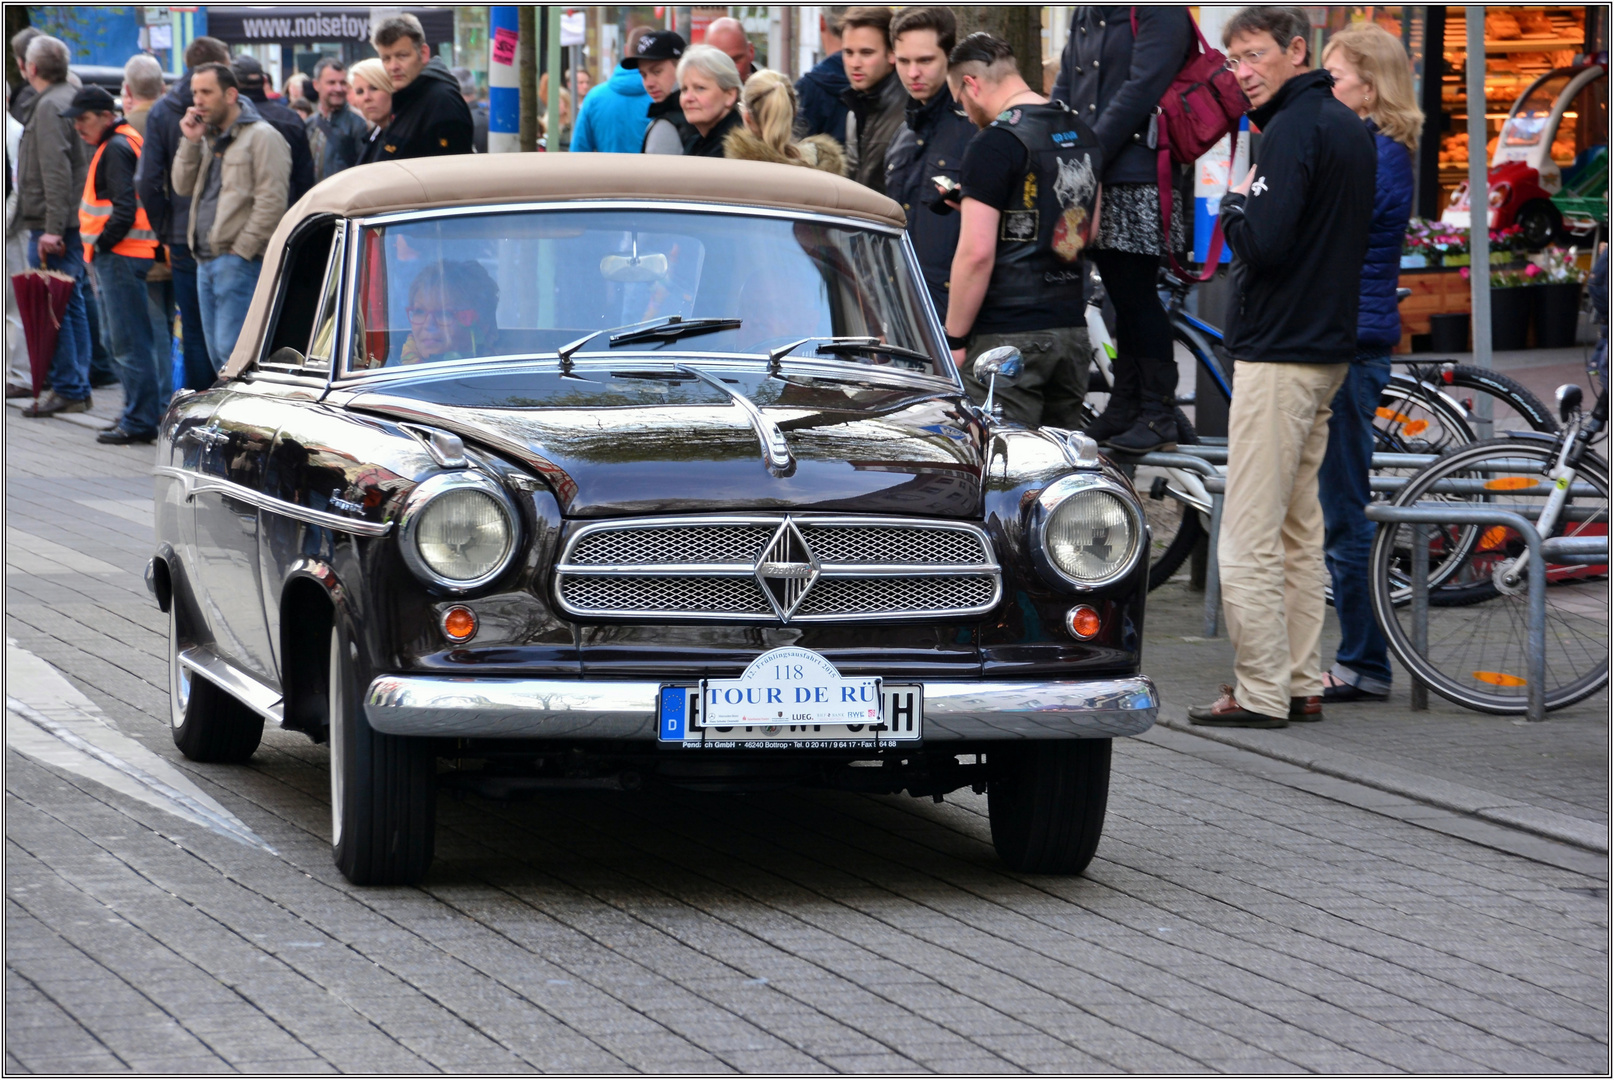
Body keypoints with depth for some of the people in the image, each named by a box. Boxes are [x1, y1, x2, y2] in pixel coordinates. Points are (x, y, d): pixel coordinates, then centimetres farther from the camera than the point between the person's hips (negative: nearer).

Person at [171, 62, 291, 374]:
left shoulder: (261, 137, -8)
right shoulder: (209, 139, 20)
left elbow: (271, 202, -14)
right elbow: (183, 186, 14)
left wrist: (242, 249, -16)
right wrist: (191, 142, 3)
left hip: (241, 262, -9)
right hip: (206, 261, 9)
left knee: (232, 350, -15)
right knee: (218, 354, 9)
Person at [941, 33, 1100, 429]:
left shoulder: (994, 143, -12)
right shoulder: (1082, 134, 14)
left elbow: (977, 253, -17)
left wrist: (954, 340, -10)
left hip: (1008, 335, -8)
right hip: (1072, 328, 8)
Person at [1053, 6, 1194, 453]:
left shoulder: (1160, 13, -8)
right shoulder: (1085, 15, 17)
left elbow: (1141, 91, -16)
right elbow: (1066, 90, 14)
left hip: (1140, 180, -7)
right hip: (1095, 184, 7)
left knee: (1137, 297, -5)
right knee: (1122, 298, 12)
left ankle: (1159, 416, 1)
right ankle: (1124, 408, 17)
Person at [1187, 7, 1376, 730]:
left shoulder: (1294, 130, -15)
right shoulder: (1348, 127, 15)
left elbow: (1263, 244, -25)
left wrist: (1233, 203, -5)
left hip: (1278, 357, -10)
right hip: (1327, 349, 10)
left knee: (1250, 537, -7)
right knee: (1299, 532, 14)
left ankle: (1261, 695, -6)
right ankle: (1302, 684, 16)